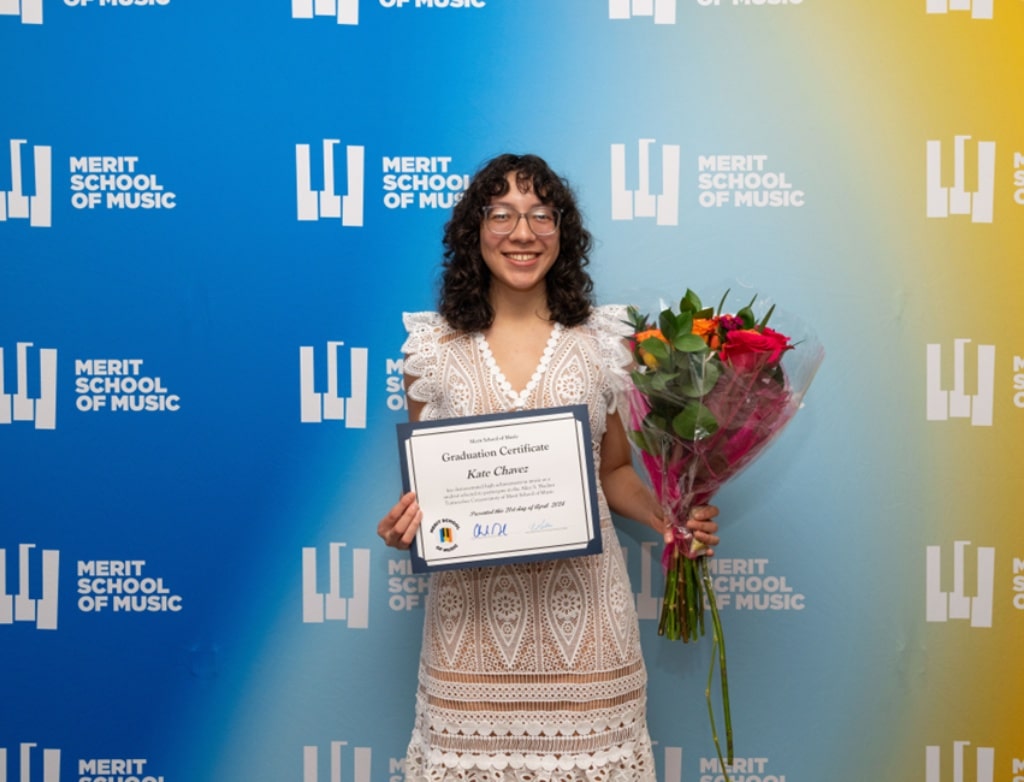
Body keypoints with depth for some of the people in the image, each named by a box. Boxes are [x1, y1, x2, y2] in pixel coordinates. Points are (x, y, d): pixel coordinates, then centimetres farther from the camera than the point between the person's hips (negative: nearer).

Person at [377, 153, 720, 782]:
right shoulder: (433, 348, 3)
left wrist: (665, 516, -7)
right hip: (472, 606, 0)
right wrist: (406, 524, -10)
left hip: (580, 600, 0)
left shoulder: (599, 342, 3)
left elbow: (614, 470, 11)